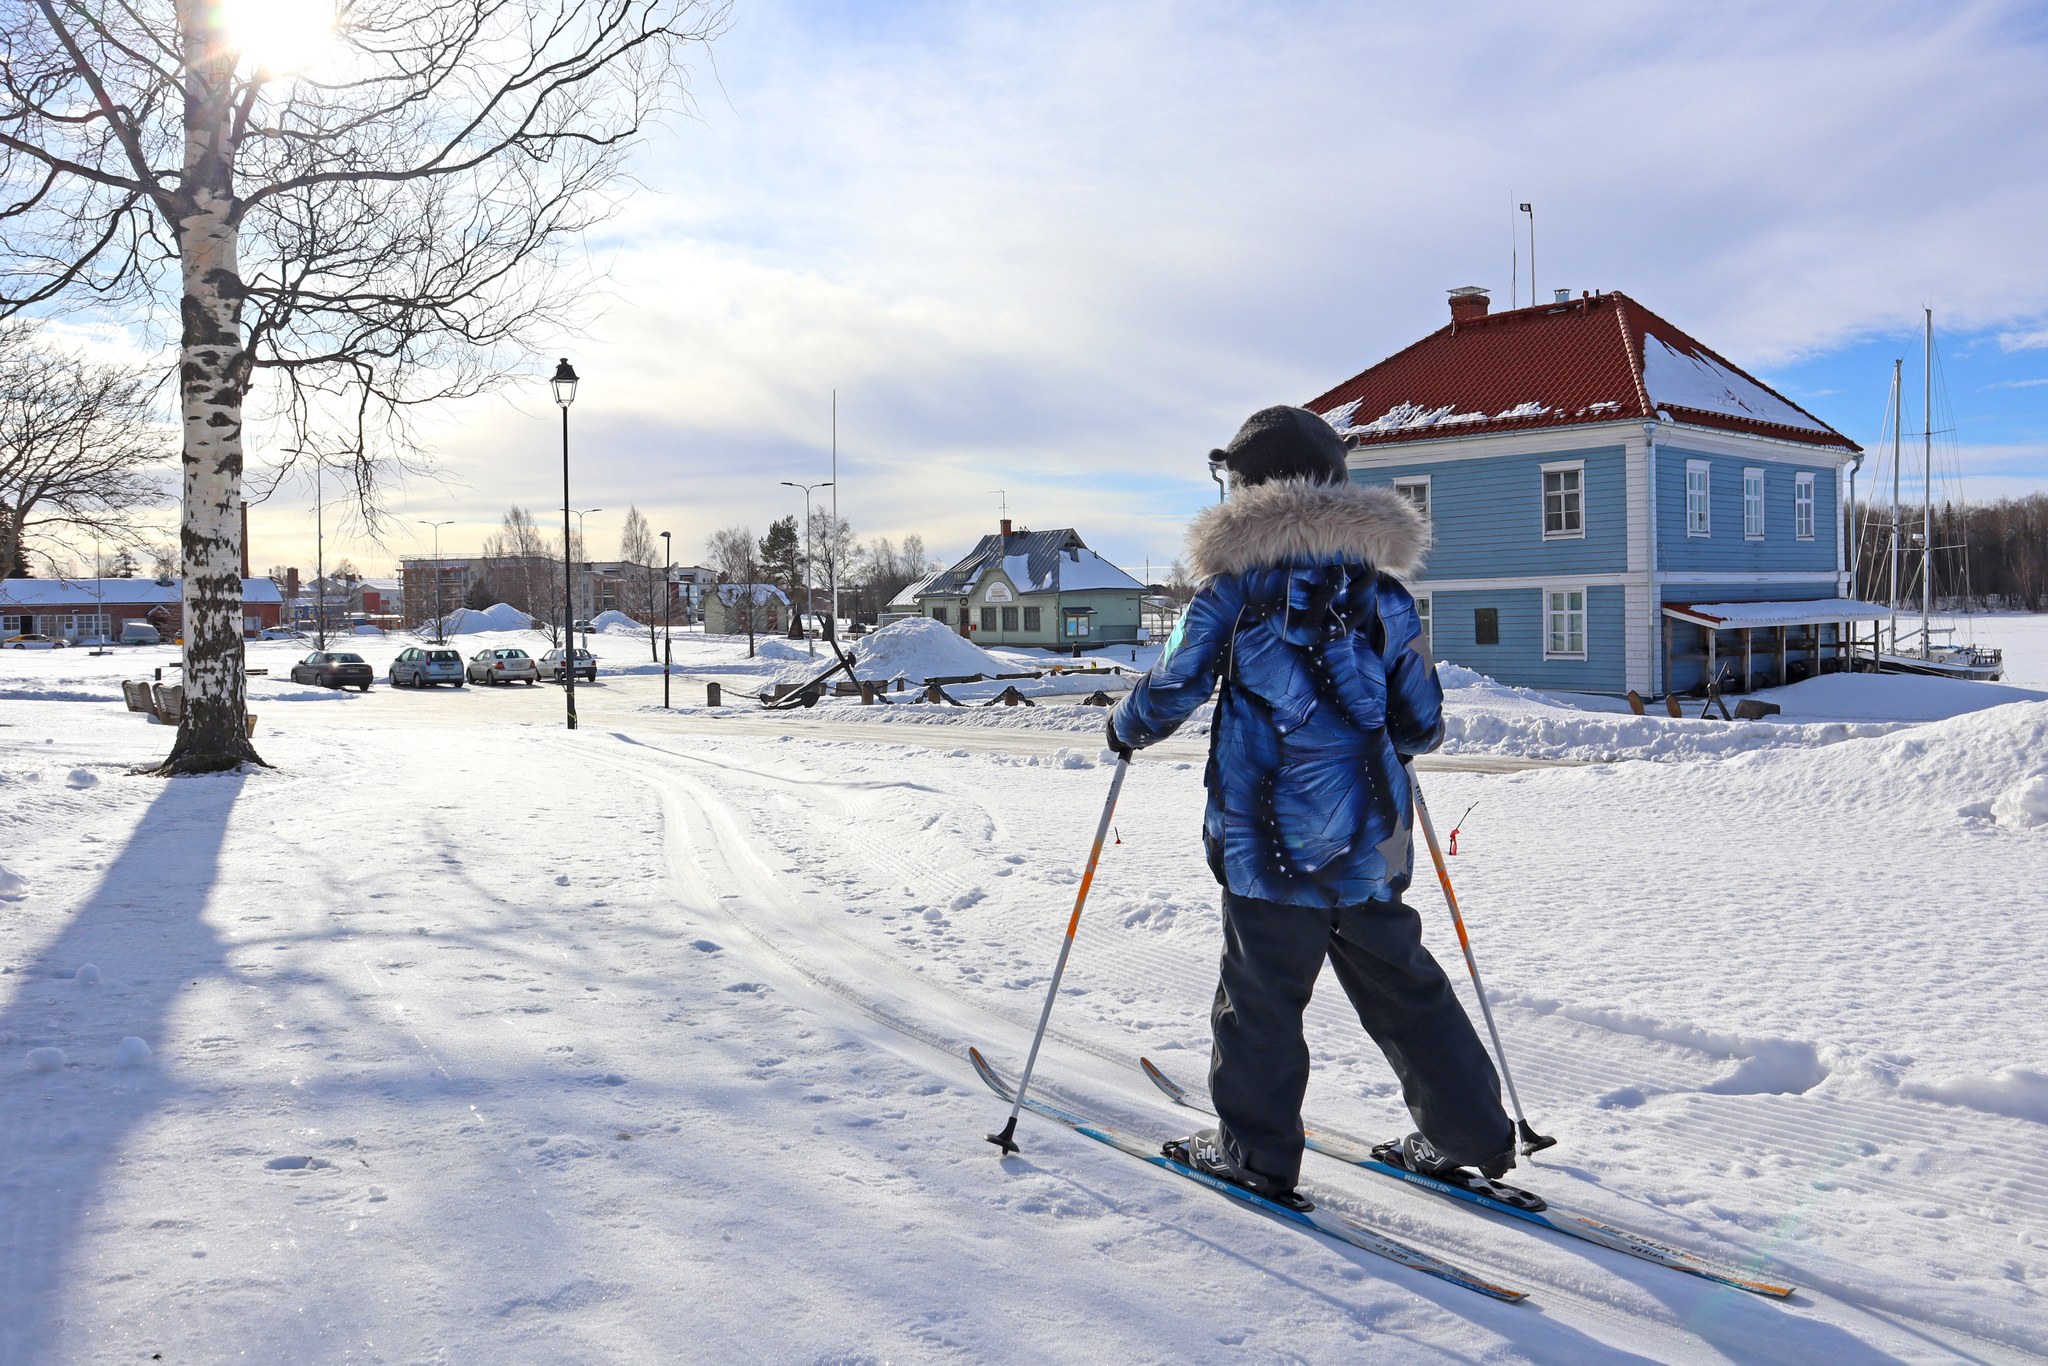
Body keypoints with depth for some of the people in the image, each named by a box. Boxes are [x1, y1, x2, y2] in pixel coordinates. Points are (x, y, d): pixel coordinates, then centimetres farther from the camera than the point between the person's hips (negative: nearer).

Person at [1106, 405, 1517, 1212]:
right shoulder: (1385, 593, 6)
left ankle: (1254, 1151, 18)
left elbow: (1171, 692, -1)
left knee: (1260, 995, 8)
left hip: (1270, 837, -5)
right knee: (1400, 986, 17)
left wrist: (1126, 729, 20)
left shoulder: (1233, 590, -6)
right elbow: (1421, 723, 11)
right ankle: (1468, 1134, 24)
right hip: (1371, 842, 5)